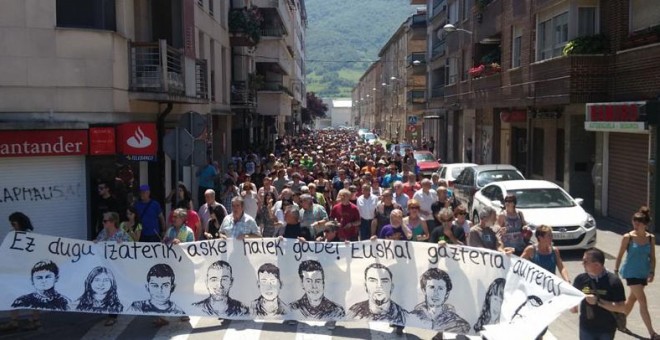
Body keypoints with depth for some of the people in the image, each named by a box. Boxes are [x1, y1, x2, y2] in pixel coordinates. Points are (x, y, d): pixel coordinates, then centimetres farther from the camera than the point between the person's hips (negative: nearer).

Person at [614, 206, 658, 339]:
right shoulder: (628, 237, -12)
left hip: (643, 273, 4)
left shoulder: (651, 238, -2)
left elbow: (652, 257, 4)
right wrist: (616, 271, -1)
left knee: (632, 299, 17)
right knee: (643, 301, -9)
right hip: (631, 272, -4)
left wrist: (652, 272, -6)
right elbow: (620, 255, -4)